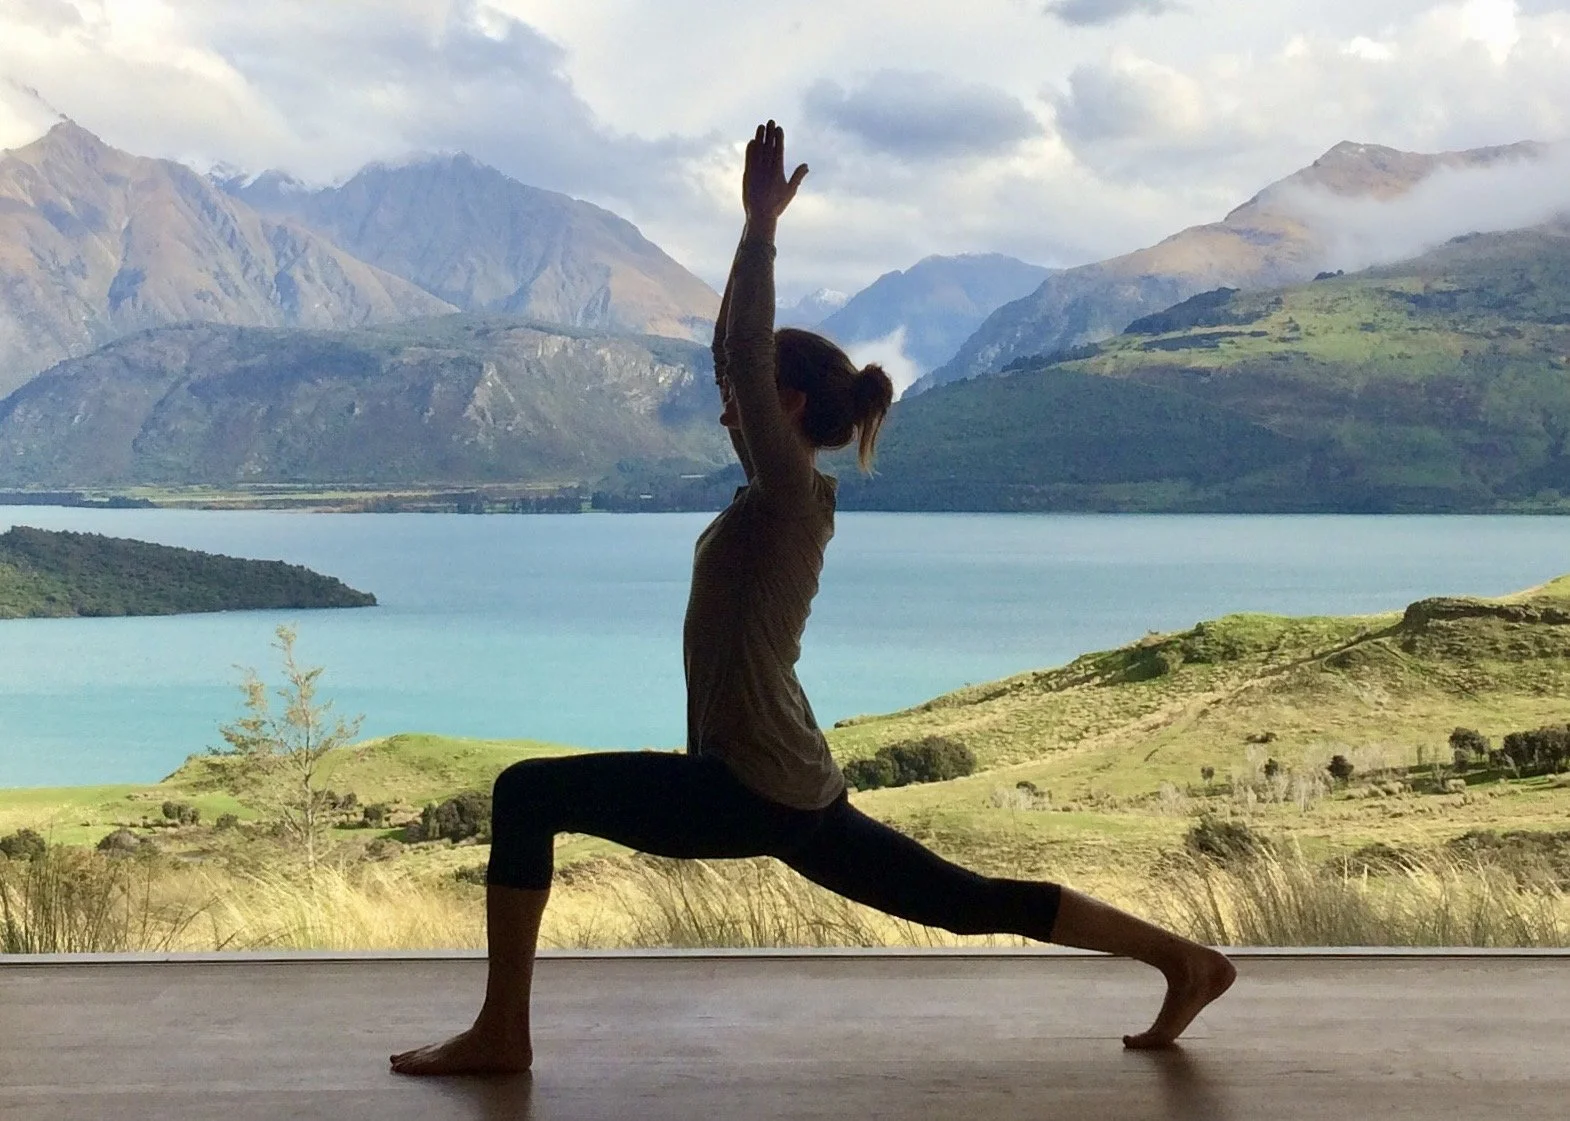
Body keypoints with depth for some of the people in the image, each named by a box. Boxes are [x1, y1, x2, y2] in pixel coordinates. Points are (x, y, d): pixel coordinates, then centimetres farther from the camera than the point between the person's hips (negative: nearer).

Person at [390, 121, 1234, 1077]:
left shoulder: (791, 490, -11)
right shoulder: (783, 491, 11)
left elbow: (743, 359, -20)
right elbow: (738, 355, 16)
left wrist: (762, 224, -15)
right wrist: (756, 229, 16)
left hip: (755, 794, -10)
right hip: (788, 789, 10)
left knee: (527, 793, -7)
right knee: (970, 900, 16)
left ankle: (502, 1033, -3)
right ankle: (1184, 960, 20)